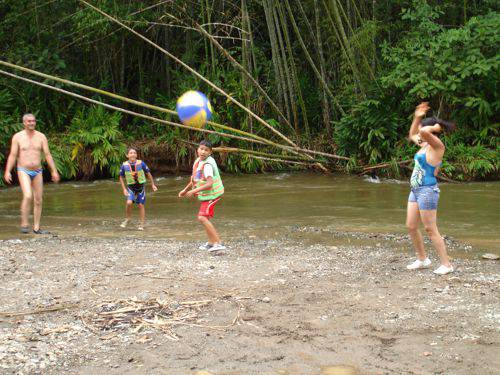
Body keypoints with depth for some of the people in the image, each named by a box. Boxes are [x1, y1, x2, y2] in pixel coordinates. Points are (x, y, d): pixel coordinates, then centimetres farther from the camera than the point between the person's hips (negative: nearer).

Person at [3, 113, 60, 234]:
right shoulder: (17, 137, -3)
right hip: (23, 171, -3)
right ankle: (24, 224, -12)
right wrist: (7, 171, -13)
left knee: (38, 200, 3)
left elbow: (48, 155, 2)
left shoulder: (41, 136, 2)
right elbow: (12, 156, -4)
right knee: (28, 196, -23)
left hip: (37, 172, 3)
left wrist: (54, 171, -4)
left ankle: (36, 228, 12)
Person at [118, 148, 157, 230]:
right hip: (130, 187, 0)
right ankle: (127, 219, 3)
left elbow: (148, 173, 3)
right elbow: (121, 177, 4)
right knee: (129, 202, -21)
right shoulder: (124, 165, -7)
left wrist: (153, 185, 4)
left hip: (141, 186, 0)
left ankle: (142, 224, 12)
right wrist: (124, 189, -3)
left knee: (141, 205, 1)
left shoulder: (141, 163, -9)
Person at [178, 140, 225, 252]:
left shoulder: (207, 164, -24)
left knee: (202, 217, -17)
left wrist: (193, 191, -27)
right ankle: (211, 242, 32)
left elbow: (209, 183, -31)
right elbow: (195, 179, 19)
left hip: (211, 193, -10)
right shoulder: (199, 160, 6)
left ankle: (218, 243, -19)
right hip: (206, 194, 10)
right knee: (205, 217, 20)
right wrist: (185, 190, 17)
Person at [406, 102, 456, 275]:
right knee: (411, 226, 12)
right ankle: (422, 259, 25)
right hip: (416, 190, 9)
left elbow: (424, 132, -34)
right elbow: (412, 135, 31)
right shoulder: (425, 145, 11)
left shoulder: (437, 145, -14)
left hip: (427, 191, -9)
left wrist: (436, 127, -14)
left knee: (430, 230, -5)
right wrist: (417, 117, 21)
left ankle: (446, 264, 3)